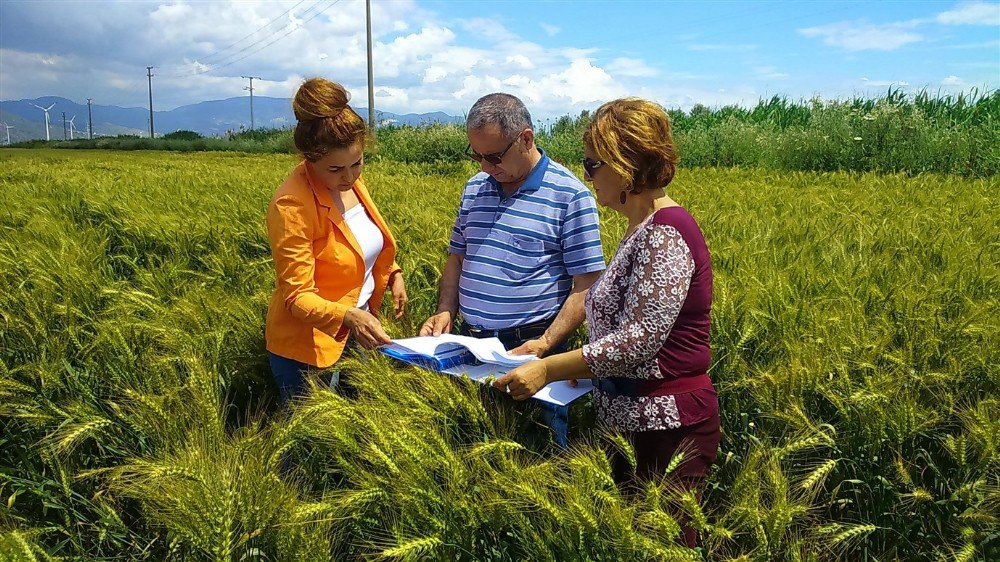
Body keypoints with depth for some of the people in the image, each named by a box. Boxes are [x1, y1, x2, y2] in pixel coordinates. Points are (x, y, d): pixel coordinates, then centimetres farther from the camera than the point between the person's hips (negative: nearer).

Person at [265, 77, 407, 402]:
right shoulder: (291, 206, -25)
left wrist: (392, 273, -2)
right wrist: (348, 317, -41)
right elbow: (297, 297, -24)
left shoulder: (350, 181, -3)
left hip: (357, 336, 7)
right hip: (308, 350, -7)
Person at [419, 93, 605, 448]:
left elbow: (587, 286, -10)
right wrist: (445, 312, 1)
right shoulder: (474, 188, 9)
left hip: (531, 348, -5)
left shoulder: (570, 195, -8)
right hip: (470, 346, 5)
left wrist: (546, 344, -20)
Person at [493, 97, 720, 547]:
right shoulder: (644, 229, 11)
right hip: (631, 423, 9)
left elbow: (639, 340, -24)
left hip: (667, 428, -9)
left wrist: (548, 369, -22)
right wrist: (546, 349, 9)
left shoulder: (665, 233, -19)